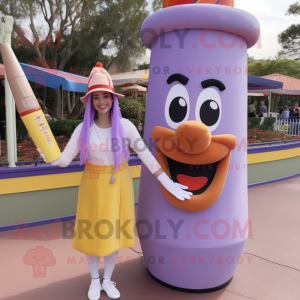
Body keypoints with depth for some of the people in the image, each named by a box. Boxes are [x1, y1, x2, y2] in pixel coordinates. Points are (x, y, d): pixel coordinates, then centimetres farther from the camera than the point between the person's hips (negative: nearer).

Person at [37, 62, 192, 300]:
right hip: (93, 185, 1)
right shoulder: (83, 128, -8)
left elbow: (147, 156, -9)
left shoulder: (125, 125, -11)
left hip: (118, 184, 0)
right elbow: (64, 160, -8)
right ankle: (95, 280, 38)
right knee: (91, 232, 11)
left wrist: (169, 184, -11)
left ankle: (108, 280, 37)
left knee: (113, 232, 12)